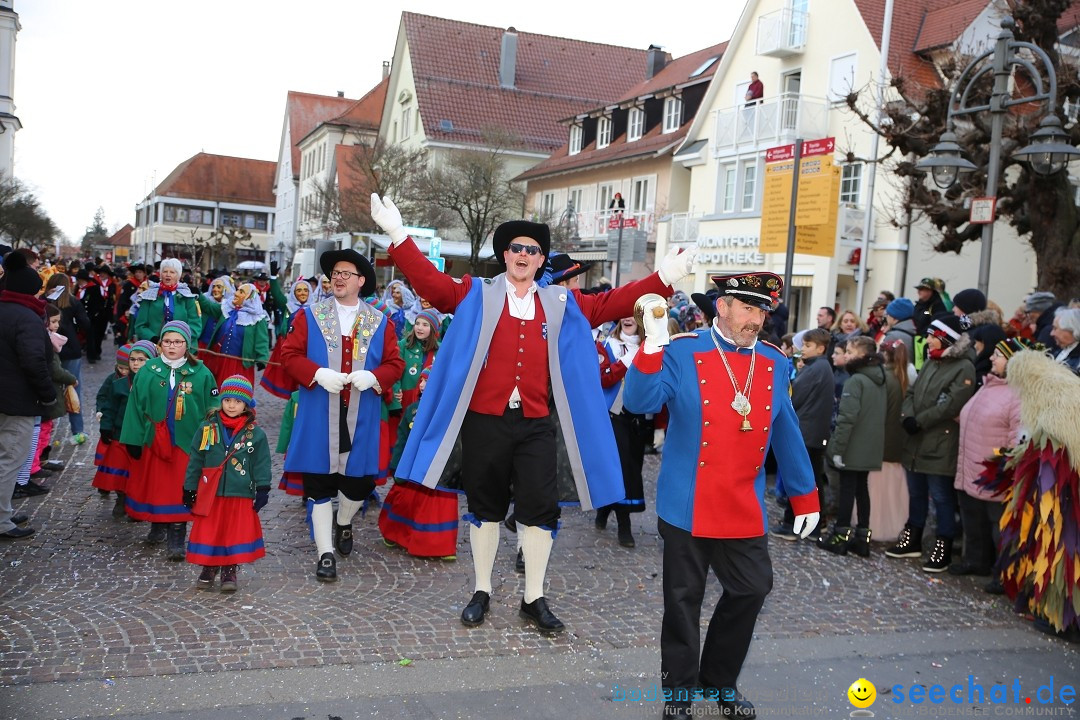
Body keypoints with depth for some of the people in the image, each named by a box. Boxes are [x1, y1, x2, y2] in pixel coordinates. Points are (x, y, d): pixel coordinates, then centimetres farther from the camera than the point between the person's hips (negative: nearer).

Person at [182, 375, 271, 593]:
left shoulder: (256, 434, -1)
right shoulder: (207, 428, 1)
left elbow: (262, 465, 2)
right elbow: (195, 460, 5)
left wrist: (262, 491, -2)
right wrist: (189, 489, 5)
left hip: (241, 495, -1)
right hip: (210, 494, 1)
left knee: (237, 533, 4)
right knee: (208, 532, 6)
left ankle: (230, 571, 20)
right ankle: (208, 569, 24)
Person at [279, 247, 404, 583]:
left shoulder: (380, 322, 8)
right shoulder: (309, 316, 5)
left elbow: (394, 363, 6)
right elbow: (290, 353, 0)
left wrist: (373, 377, -14)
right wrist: (318, 373, -17)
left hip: (361, 419, 1)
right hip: (319, 416, -1)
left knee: (360, 480, 8)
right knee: (319, 484, 1)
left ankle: (343, 523, 40)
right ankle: (326, 553, 9)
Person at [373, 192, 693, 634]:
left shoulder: (563, 305, 10)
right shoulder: (476, 295, 4)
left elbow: (612, 303, 9)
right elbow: (428, 279, -3)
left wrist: (663, 279, 1)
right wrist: (397, 234, -12)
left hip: (536, 424, 1)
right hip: (484, 421, -1)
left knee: (539, 509, 2)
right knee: (485, 507, 10)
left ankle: (534, 599, 16)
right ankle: (482, 592, 25)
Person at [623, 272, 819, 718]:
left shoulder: (774, 363, 5)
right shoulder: (682, 353, -8)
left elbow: (787, 437, 12)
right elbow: (639, 403, -20)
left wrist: (805, 497, 13)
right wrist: (653, 345, -32)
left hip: (745, 510, 4)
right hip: (688, 508, -4)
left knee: (752, 589, 9)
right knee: (684, 600, 7)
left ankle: (719, 682, 31)